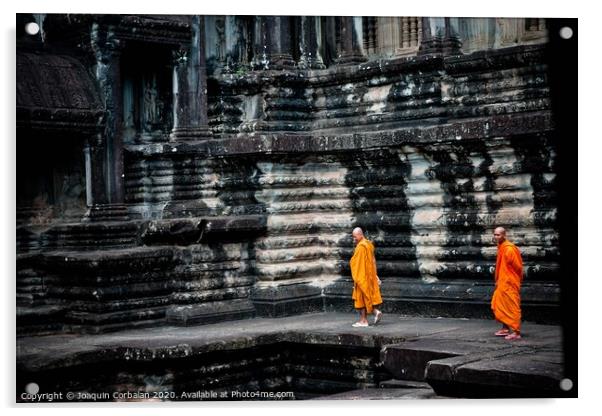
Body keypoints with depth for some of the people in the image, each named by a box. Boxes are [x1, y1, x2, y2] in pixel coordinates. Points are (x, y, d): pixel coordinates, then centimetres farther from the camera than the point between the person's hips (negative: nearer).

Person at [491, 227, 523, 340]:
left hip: (510, 283, -10)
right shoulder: (501, 247, 11)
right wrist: (498, 280, 13)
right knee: (497, 305, 14)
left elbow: (517, 266, -15)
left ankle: (516, 332, -3)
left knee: (512, 307, -6)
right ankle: (506, 328, 26)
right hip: (502, 283, 10)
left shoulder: (509, 249, -18)